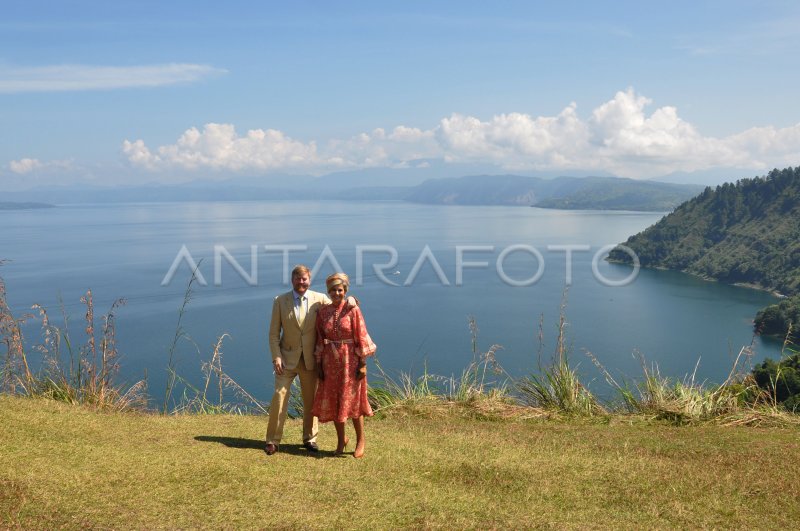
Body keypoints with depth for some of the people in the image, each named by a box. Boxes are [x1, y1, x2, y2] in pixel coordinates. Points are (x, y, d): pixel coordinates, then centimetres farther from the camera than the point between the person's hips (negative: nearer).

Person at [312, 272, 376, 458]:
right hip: (330, 361, 4)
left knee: (352, 400, 1)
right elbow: (320, 340, 6)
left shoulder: (353, 310, -8)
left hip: (350, 360, -4)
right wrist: (318, 364, 3)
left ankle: (360, 440, 17)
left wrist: (363, 364, -11)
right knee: (333, 401, 8)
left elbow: (361, 337, -8)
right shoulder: (322, 312, 3)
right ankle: (341, 440, 26)